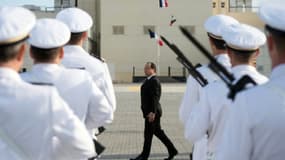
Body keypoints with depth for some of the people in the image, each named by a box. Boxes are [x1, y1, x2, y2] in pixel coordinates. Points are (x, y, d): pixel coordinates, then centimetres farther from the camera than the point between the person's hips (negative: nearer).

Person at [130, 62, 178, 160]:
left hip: (152, 112, -10)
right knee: (158, 132, 15)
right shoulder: (148, 80, 13)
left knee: (148, 134, 1)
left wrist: (152, 112, -26)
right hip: (149, 111, 10)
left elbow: (155, 97, -22)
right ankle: (172, 150, 23)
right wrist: (146, 111, 19)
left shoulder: (154, 81, -17)